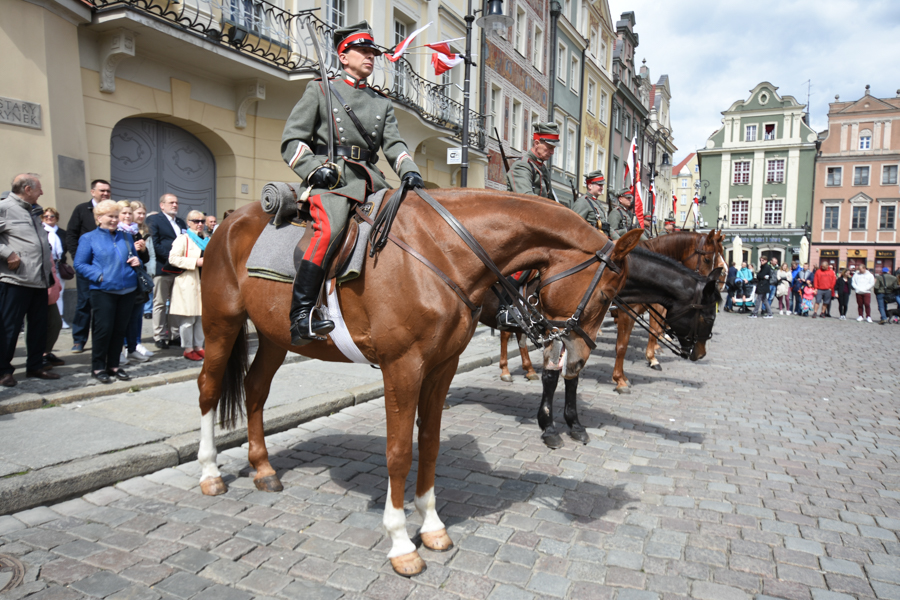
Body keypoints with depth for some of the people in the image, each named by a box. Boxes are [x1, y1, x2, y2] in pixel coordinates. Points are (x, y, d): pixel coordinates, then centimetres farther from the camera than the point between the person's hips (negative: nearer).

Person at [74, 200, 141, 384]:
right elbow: (79, 264, 1)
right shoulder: (89, 238, 5)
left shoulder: (126, 236, 16)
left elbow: (134, 256, 25)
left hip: (127, 290, 4)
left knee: (120, 329, 7)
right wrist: (99, 276, -13)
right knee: (103, 329, -6)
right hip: (103, 291, -4)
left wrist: (137, 261, 1)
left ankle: (113, 365, 18)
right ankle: (98, 367, 8)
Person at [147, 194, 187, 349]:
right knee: (160, 304, 1)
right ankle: (159, 336, 7)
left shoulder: (181, 222, 19)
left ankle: (174, 334, 17)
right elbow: (155, 244, -11)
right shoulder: (153, 219, -1)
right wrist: (171, 258, -17)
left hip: (180, 268, 6)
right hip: (163, 268, -6)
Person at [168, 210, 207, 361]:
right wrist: (195, 262, -19)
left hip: (204, 283, 7)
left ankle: (198, 346, 19)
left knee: (202, 316, 9)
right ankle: (187, 349, 5)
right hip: (188, 284, -7)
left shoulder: (207, 240, 18)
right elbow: (173, 258, -14)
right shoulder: (183, 239, -4)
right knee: (188, 318, -5)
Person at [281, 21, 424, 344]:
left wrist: (409, 172, -9)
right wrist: (314, 168, -12)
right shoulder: (320, 89, 14)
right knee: (330, 230, -32)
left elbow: (393, 143, 13)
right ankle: (301, 317, -31)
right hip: (331, 176, -5)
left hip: (371, 180, 5)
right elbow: (292, 139, 7)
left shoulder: (383, 103, 25)